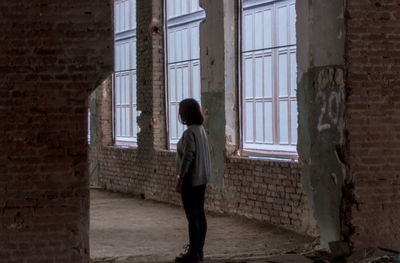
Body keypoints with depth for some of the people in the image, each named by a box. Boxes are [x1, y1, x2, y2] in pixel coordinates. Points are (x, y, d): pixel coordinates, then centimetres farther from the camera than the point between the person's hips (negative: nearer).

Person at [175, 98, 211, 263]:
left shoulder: (189, 133, -19)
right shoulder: (200, 129, 10)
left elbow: (187, 157, -23)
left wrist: (180, 180, -20)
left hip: (190, 179, -9)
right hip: (201, 178, 9)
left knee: (192, 216, -3)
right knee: (200, 214, 11)